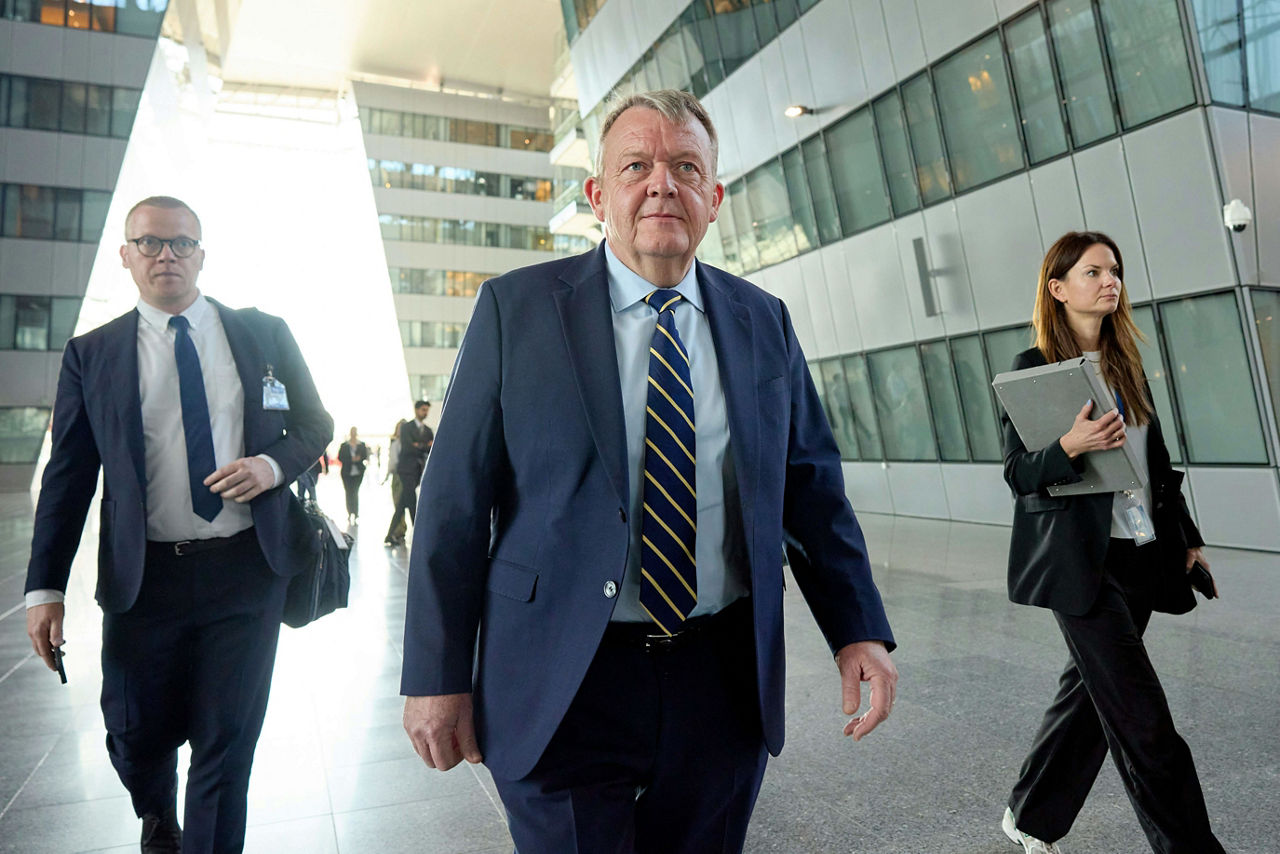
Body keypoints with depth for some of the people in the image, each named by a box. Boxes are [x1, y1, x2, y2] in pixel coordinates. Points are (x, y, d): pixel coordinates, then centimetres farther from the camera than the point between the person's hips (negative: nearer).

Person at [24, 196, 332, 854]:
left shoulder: (264, 333, 6)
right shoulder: (91, 354, 6)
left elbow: (316, 424, 11)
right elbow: (68, 475, 5)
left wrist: (274, 465, -10)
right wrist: (45, 585, -1)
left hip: (248, 568, 0)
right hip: (143, 576, 1)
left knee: (228, 740, 5)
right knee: (137, 736, 13)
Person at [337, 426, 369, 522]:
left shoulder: (362, 445, 8)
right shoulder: (344, 445, 6)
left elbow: (365, 457, 5)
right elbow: (340, 457, 0)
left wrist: (359, 459, -16)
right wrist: (351, 459, -13)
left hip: (358, 472, 0)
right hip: (347, 473, 0)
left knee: (355, 492, -4)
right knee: (349, 493, 1)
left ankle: (355, 513, 1)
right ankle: (350, 513, 9)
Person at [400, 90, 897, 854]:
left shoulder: (763, 322, 5)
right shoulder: (516, 308, -4)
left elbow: (812, 487, 7)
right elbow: (456, 498, -5)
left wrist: (859, 629, -2)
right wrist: (437, 677, -5)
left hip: (725, 680, 4)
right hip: (560, 688, -2)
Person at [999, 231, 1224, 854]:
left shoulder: (1126, 364, 13)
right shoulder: (1034, 368, -7)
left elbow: (1157, 461, 18)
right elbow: (1017, 473, -9)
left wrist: (1187, 539, 19)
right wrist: (1070, 447, -27)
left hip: (1139, 555, 7)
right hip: (1080, 561, -7)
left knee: (1090, 689, 13)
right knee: (1141, 714, -3)